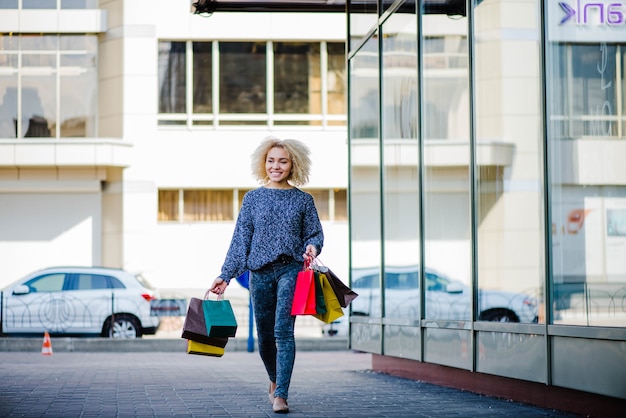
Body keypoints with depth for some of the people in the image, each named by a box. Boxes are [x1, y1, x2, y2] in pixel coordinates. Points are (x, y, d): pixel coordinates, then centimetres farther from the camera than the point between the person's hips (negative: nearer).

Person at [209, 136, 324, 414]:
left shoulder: (303, 200, 6)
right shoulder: (253, 198, 8)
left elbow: (314, 233, 10)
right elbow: (241, 239, 7)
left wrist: (312, 247, -13)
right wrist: (226, 275, 3)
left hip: (291, 269, -2)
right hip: (260, 272, 2)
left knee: (283, 330, -15)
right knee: (264, 335, 8)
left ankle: (280, 394, -15)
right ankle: (275, 380, 34)